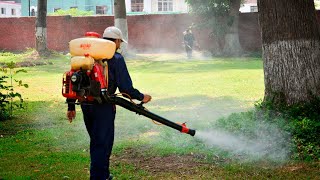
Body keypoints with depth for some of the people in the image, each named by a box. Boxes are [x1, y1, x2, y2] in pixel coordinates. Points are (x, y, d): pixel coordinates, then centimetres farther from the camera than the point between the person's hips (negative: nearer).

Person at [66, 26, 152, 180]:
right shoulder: (116, 58, -7)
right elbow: (125, 86, -12)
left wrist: (71, 106, 18)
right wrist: (141, 97, 4)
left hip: (86, 103, 7)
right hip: (103, 106, -7)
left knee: (96, 141, 21)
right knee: (102, 144, 1)